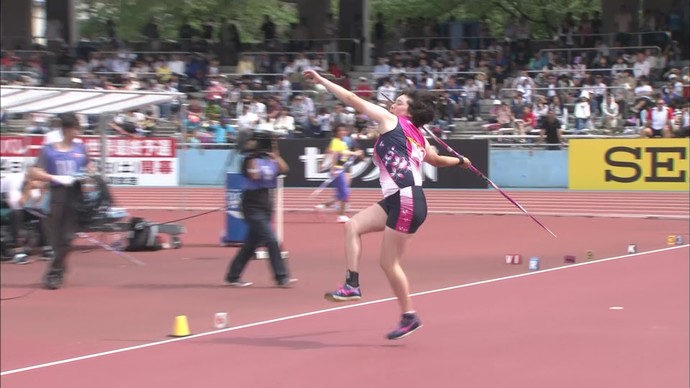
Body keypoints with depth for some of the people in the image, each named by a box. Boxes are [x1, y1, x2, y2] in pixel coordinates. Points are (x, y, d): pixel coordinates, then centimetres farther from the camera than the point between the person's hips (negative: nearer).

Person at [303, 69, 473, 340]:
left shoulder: (390, 121, -1)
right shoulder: (419, 138, 20)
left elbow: (352, 99, 0)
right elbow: (436, 160, 38)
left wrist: (321, 80, 7)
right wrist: (460, 161, 60)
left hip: (407, 201, -9)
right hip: (397, 200, 9)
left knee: (389, 263, -1)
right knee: (353, 225, 6)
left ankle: (409, 316, 9)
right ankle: (352, 285, 0)